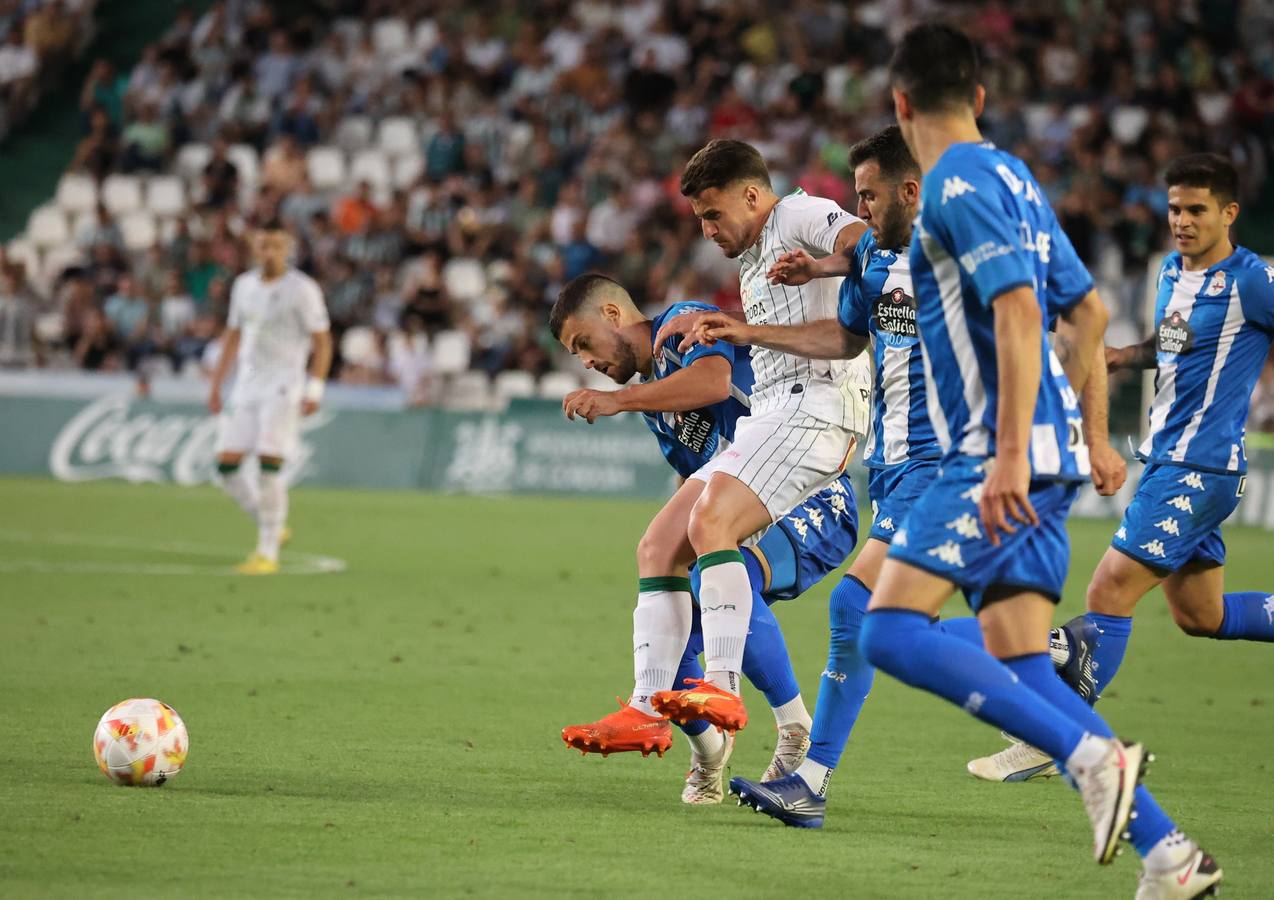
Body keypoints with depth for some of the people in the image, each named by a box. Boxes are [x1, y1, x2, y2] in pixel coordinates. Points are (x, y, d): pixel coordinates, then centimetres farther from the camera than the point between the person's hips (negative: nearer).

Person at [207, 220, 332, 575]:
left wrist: (314, 390, -14)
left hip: (283, 386, -6)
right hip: (246, 383, 6)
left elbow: (322, 342, -5)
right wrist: (216, 384, 17)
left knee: (269, 465, -13)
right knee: (227, 463, -2)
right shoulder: (244, 285, 12)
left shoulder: (302, 289, -5)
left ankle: (268, 552, -7)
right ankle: (270, 528, 16)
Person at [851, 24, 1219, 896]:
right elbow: (1088, 312, 23)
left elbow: (1017, 311, -21)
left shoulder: (959, 184, -10)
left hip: (997, 459, -9)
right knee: (1021, 672, 7)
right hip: (1045, 456, 9)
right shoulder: (1013, 177, 18)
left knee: (891, 631, -15)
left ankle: (1092, 754, -22)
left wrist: (1013, 452, -25)